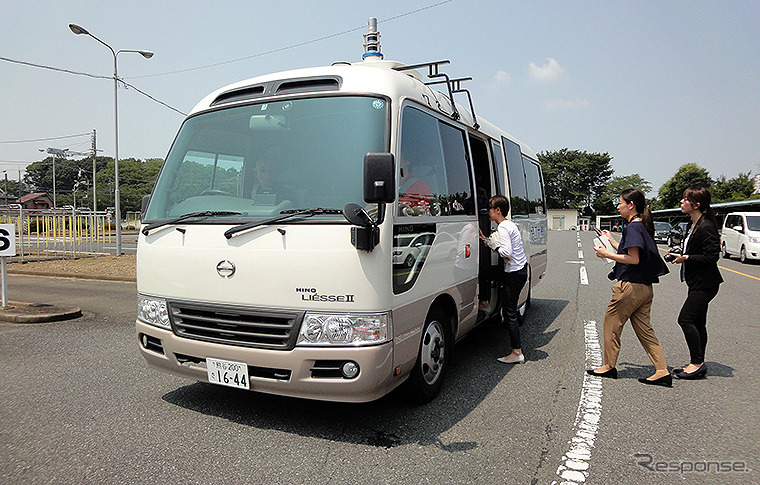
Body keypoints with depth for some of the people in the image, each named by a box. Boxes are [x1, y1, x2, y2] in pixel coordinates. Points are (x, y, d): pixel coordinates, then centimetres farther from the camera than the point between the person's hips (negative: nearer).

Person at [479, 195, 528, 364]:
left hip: (515, 273, -10)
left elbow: (507, 252, -25)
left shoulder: (503, 227, -16)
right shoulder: (509, 224, 15)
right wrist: (486, 240, 10)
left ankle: (517, 353, -2)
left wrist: (492, 244, -10)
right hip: (521, 269, 10)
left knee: (509, 313, -6)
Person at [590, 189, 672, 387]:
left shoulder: (632, 227, -14)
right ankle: (662, 372, 10)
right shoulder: (643, 226, 14)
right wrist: (611, 241, 25)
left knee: (611, 324, 5)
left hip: (630, 286, -9)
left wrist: (607, 255, -15)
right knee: (644, 329, 12)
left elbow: (633, 259, -21)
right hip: (645, 287, 9)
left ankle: (609, 366, 16)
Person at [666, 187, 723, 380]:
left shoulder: (706, 228, -18)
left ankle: (697, 363, -2)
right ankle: (698, 365, 20)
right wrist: (680, 255, 6)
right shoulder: (693, 225, 13)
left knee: (685, 319, -11)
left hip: (705, 284, -10)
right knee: (697, 322, 12)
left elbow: (711, 257, -22)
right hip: (697, 283, 10)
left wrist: (686, 258, -18)